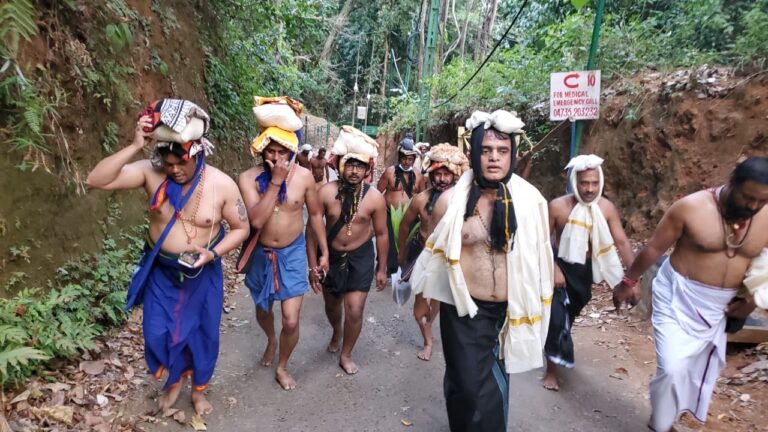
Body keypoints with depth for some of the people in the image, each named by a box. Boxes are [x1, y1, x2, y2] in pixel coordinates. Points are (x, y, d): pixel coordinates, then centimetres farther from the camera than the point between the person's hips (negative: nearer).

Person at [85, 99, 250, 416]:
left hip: (203, 274, -1)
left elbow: (241, 228, -8)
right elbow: (95, 181, -23)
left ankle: (198, 389, 42)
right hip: (161, 271, 2)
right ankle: (175, 380, 43)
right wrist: (135, 146, -32)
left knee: (202, 334, 14)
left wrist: (213, 253, -23)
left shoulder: (222, 185, -19)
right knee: (157, 335, 10)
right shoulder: (151, 172, -15)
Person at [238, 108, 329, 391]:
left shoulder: (304, 176, -13)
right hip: (261, 254, 1)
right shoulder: (248, 178, -17)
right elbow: (256, 220, -28)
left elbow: (315, 214, 0)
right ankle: (271, 341, 58)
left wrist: (324, 251, 2)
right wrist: (275, 182, -31)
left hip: (292, 253, -1)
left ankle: (282, 367, 26)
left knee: (291, 320, -3)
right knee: (263, 309, 23)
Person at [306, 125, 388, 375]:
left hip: (361, 257, -1)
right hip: (331, 255, 2)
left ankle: (346, 354, 24)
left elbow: (381, 234, -5)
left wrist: (382, 269, 0)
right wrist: (313, 265, -8)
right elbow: (312, 228, -9)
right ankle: (336, 332, 55)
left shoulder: (375, 198, -17)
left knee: (354, 310, -4)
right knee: (331, 304, 21)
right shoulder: (326, 192, -18)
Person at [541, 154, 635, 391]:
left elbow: (621, 241, -13)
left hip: (586, 269, 4)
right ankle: (551, 371, 5)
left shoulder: (607, 208, -13)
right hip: (560, 266, -4)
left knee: (570, 313, 23)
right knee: (557, 317, -10)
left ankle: (558, 350, 52)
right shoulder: (558, 206, -21)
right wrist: (554, 268, -21)